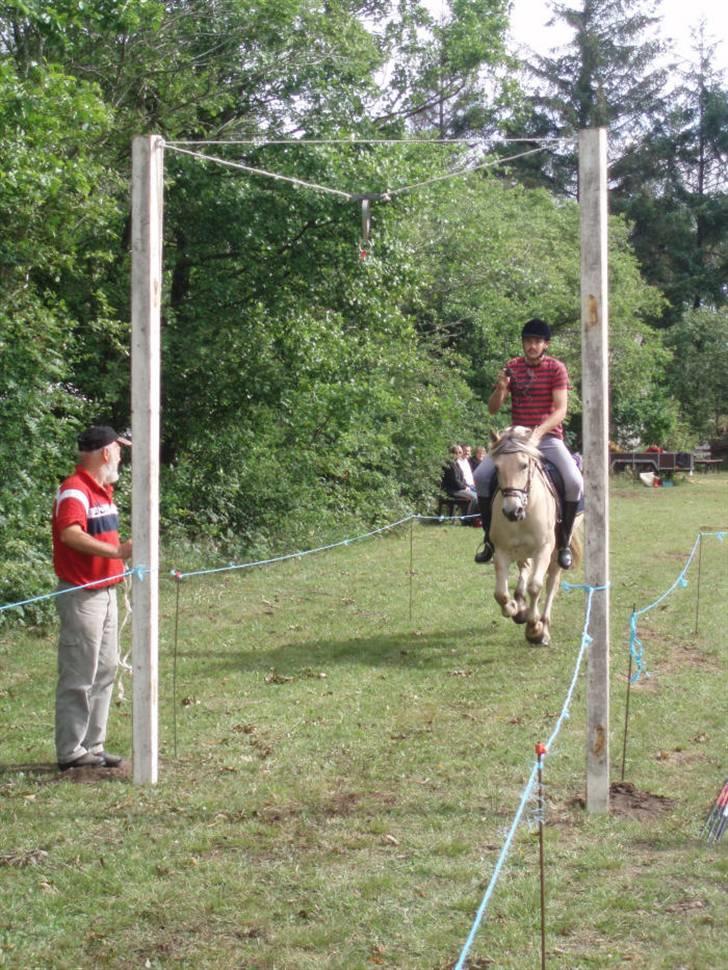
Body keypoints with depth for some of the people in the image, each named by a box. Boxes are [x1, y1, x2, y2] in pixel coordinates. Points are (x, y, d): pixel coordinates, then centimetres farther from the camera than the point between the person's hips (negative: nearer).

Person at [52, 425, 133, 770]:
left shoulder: (104, 490, 13)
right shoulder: (74, 490, -17)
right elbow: (71, 534, -34)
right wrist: (116, 551, -43)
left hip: (106, 592, 10)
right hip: (82, 595, -10)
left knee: (104, 671, 14)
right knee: (79, 676, -3)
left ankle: (92, 745, 23)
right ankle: (70, 752, 5)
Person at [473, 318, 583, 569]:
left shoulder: (556, 369, -3)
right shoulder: (512, 367, 6)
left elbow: (560, 410, -11)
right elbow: (492, 409, 5)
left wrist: (539, 432, -27)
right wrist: (500, 389, -16)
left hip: (548, 438, -3)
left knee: (574, 482, -27)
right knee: (481, 475, -18)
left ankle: (564, 541, -7)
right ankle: (490, 538, -2)